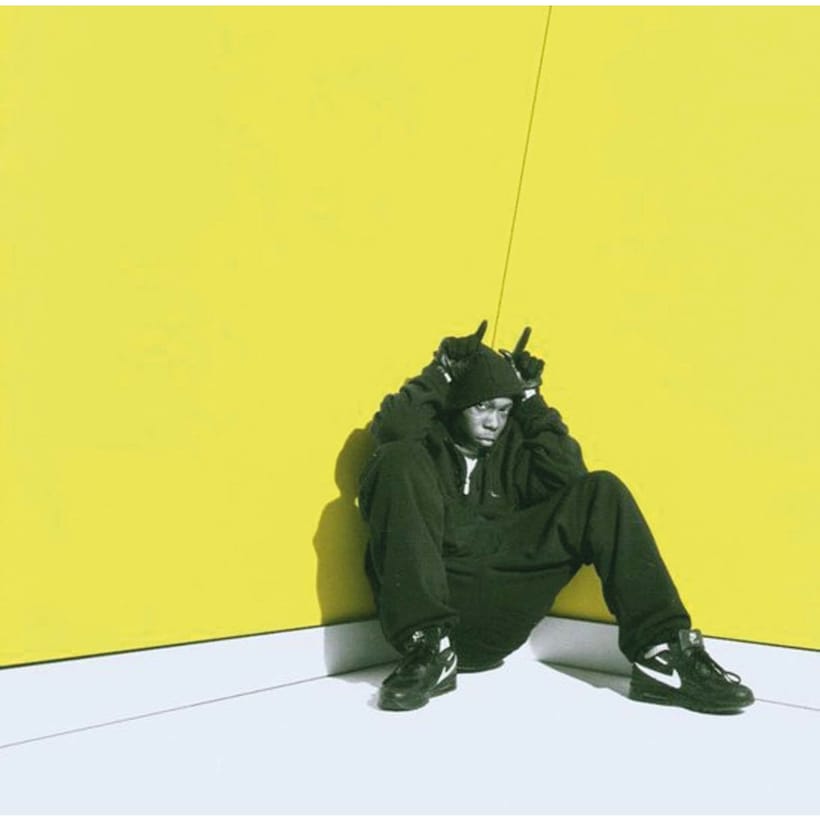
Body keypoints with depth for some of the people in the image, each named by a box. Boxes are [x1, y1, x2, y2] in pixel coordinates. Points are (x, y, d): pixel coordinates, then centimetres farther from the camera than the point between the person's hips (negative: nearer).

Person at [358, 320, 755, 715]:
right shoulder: (428, 440, 13)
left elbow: (571, 477, 6)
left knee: (600, 491, -4)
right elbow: (390, 430, -12)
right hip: (432, 602, -3)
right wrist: (442, 373, 0)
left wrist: (530, 399, 8)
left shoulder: (511, 448, 23)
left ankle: (665, 653, -18)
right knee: (401, 460, -23)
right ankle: (428, 645, -32)